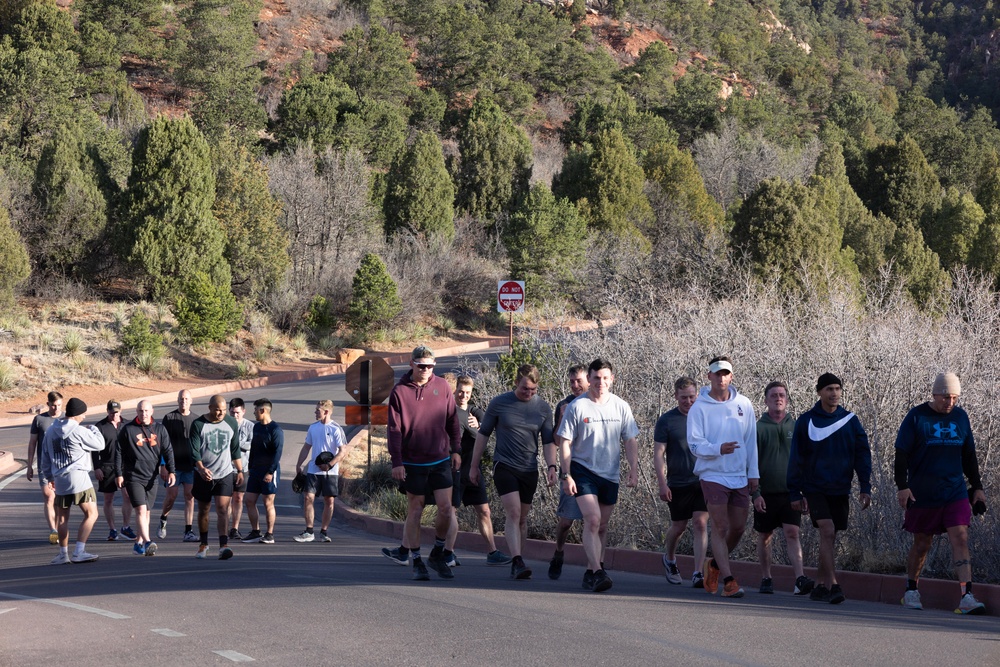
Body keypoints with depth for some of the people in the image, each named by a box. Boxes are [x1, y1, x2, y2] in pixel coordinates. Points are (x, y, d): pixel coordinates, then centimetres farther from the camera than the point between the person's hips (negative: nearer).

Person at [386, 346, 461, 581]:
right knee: (415, 511, 5)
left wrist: (456, 450, 8)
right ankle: (416, 561, 15)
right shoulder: (400, 391, -6)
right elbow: (394, 429, -6)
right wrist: (396, 462, -10)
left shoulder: (442, 386, 2)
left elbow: (452, 420, 11)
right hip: (412, 463, -2)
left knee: (446, 509, -3)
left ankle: (438, 554, 18)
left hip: (440, 460, 2)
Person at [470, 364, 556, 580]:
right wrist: (474, 465, 9)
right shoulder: (499, 404, -1)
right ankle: (517, 562, -24)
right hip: (504, 466, -3)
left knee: (522, 518, 8)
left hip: (529, 470, 3)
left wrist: (552, 466, -2)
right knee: (513, 513, -17)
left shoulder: (543, 408, 5)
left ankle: (515, 563, 18)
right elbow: (483, 434, 7)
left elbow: (548, 441, 11)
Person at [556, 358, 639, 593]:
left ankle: (590, 571, 21)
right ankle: (597, 572, -23)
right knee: (592, 520, -17)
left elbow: (630, 441, 9)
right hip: (583, 470, -4)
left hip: (610, 474, 4)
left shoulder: (621, 407, 5)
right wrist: (566, 475, -10)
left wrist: (633, 470, -2)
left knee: (602, 525, 9)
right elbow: (564, 442, -3)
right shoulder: (577, 407, -5)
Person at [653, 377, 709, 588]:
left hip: (703, 481, 1)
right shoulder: (666, 420, -1)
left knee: (700, 524, -9)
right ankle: (669, 559, 38)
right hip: (678, 483, -1)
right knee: (678, 526, 10)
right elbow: (658, 454, -3)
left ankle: (698, 574, -9)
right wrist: (662, 484, -10)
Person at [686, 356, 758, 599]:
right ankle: (728, 580, -7)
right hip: (713, 475, -4)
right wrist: (718, 449, -26)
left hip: (740, 477, 4)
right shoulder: (699, 407, -5)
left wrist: (753, 473, 8)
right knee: (720, 528, -8)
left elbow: (751, 441, 11)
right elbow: (694, 443, -9)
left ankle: (715, 565, 31)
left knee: (738, 527, 8)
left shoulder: (744, 405, 6)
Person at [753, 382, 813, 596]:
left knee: (792, 534, -11)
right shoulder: (759, 428, 0)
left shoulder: (796, 427, 7)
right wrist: (755, 493, -10)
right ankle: (766, 579, 21)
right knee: (764, 537, 9)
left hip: (790, 493, 1)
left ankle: (800, 579, -20)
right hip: (766, 494, 0)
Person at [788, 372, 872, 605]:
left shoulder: (850, 421, 5)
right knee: (827, 531, -17)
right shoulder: (806, 422, -2)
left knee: (830, 538, 7)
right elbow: (796, 460, 1)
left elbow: (862, 455, 8)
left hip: (840, 490, 3)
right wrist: (795, 493, -2)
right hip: (814, 488, -3)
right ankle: (832, 585, -18)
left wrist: (865, 488, 0)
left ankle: (820, 585, 19)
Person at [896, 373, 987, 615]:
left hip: (955, 492, 3)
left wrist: (977, 487, 15)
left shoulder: (960, 417, 9)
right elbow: (901, 454, -4)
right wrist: (902, 486, -12)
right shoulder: (916, 417, -4)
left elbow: (969, 456, 18)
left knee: (960, 539, -9)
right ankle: (911, 591, 25)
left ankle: (967, 597, -14)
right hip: (922, 494, -3)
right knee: (922, 543, 6)